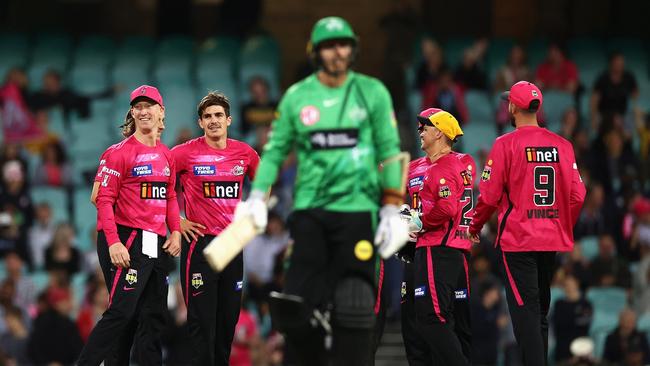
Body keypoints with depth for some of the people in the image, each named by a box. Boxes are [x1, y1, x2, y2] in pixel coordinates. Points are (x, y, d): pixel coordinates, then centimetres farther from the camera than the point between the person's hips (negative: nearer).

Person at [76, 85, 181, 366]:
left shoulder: (167, 155, 14)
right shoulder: (121, 152, -6)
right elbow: (104, 199, -10)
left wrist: (175, 232, 7)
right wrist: (113, 242, -19)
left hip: (158, 244, 7)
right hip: (129, 241, -7)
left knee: (154, 317, 9)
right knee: (120, 313, -15)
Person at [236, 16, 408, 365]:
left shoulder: (372, 92, 4)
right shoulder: (296, 97, 7)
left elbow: (389, 152, 7)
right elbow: (275, 149, 13)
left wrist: (392, 209, 2)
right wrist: (257, 198, 3)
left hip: (357, 209, -1)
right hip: (310, 210, 1)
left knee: (353, 309, -9)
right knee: (292, 308, -8)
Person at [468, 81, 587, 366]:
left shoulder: (506, 145, -9)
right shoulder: (562, 145, 3)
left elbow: (489, 196, -9)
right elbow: (577, 195, 2)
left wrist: (474, 228, 8)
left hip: (518, 239, -5)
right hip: (552, 241, 5)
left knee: (525, 311, -5)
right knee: (540, 311, 16)